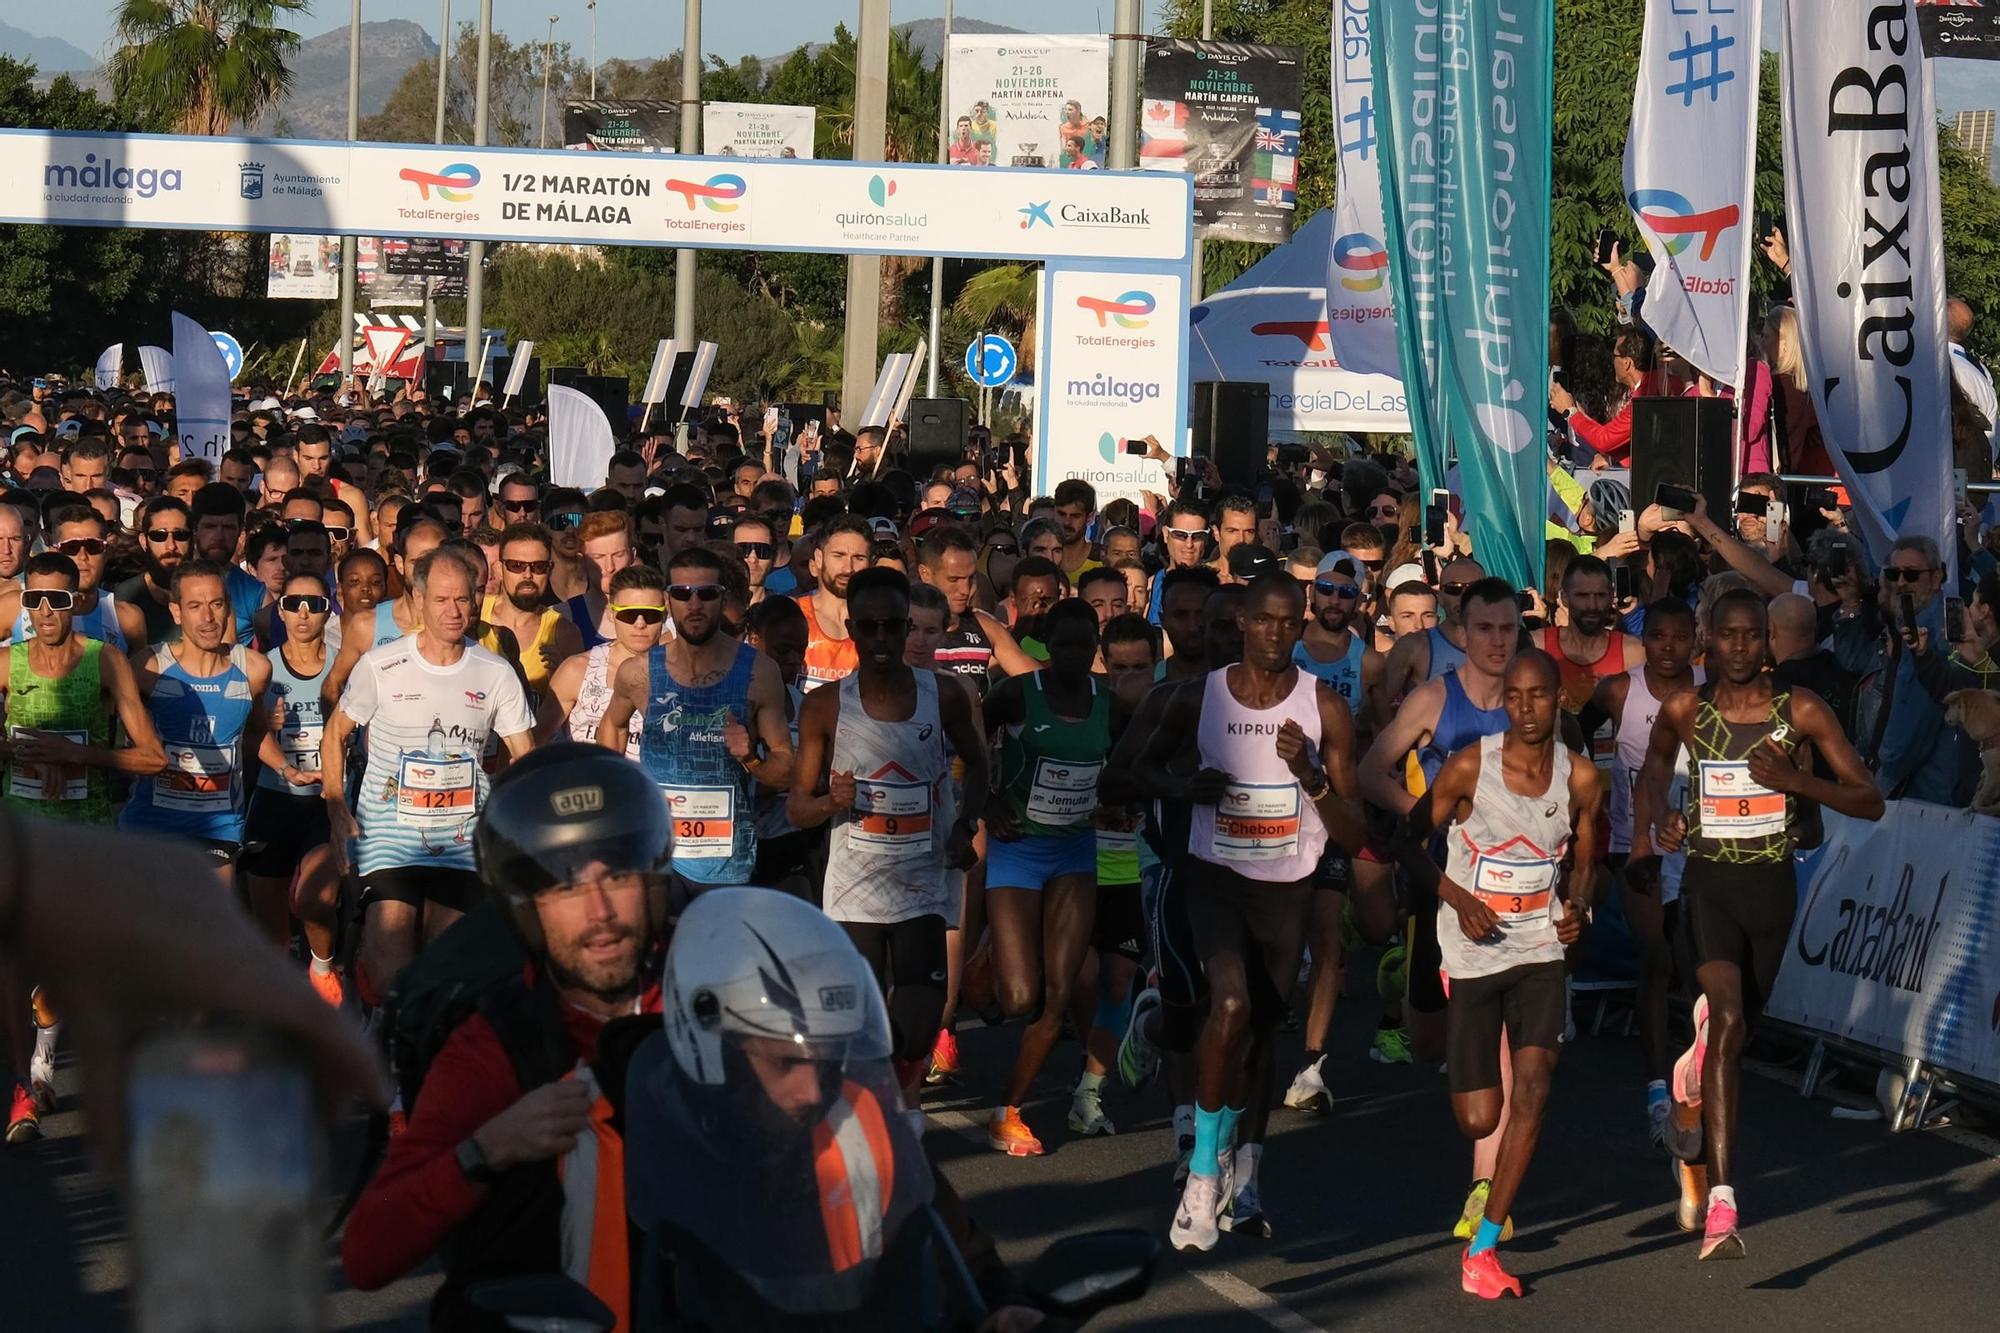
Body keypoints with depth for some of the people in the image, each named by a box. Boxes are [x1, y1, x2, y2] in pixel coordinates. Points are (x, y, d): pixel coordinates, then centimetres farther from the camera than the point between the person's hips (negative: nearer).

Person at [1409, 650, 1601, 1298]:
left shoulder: (1580, 779, -2)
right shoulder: (1469, 768, -12)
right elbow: (1409, 839, -3)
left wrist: (1577, 908, -7)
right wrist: (1458, 898, -17)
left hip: (1540, 951, 2)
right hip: (1472, 953, -2)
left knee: (1533, 1088, -18)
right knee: (1478, 1119, -1)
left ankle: (1483, 1248, -13)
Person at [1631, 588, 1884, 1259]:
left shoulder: (1802, 711, -5)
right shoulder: (1684, 711, -2)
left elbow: (1870, 801, -6)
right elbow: (1655, 763, 23)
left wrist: (1797, 780, -19)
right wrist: (1647, 832, 13)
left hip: (1772, 884, 2)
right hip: (1708, 882, -2)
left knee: (1734, 1035, 15)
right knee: (1728, 1019, -23)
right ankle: (1721, 1203, -30)